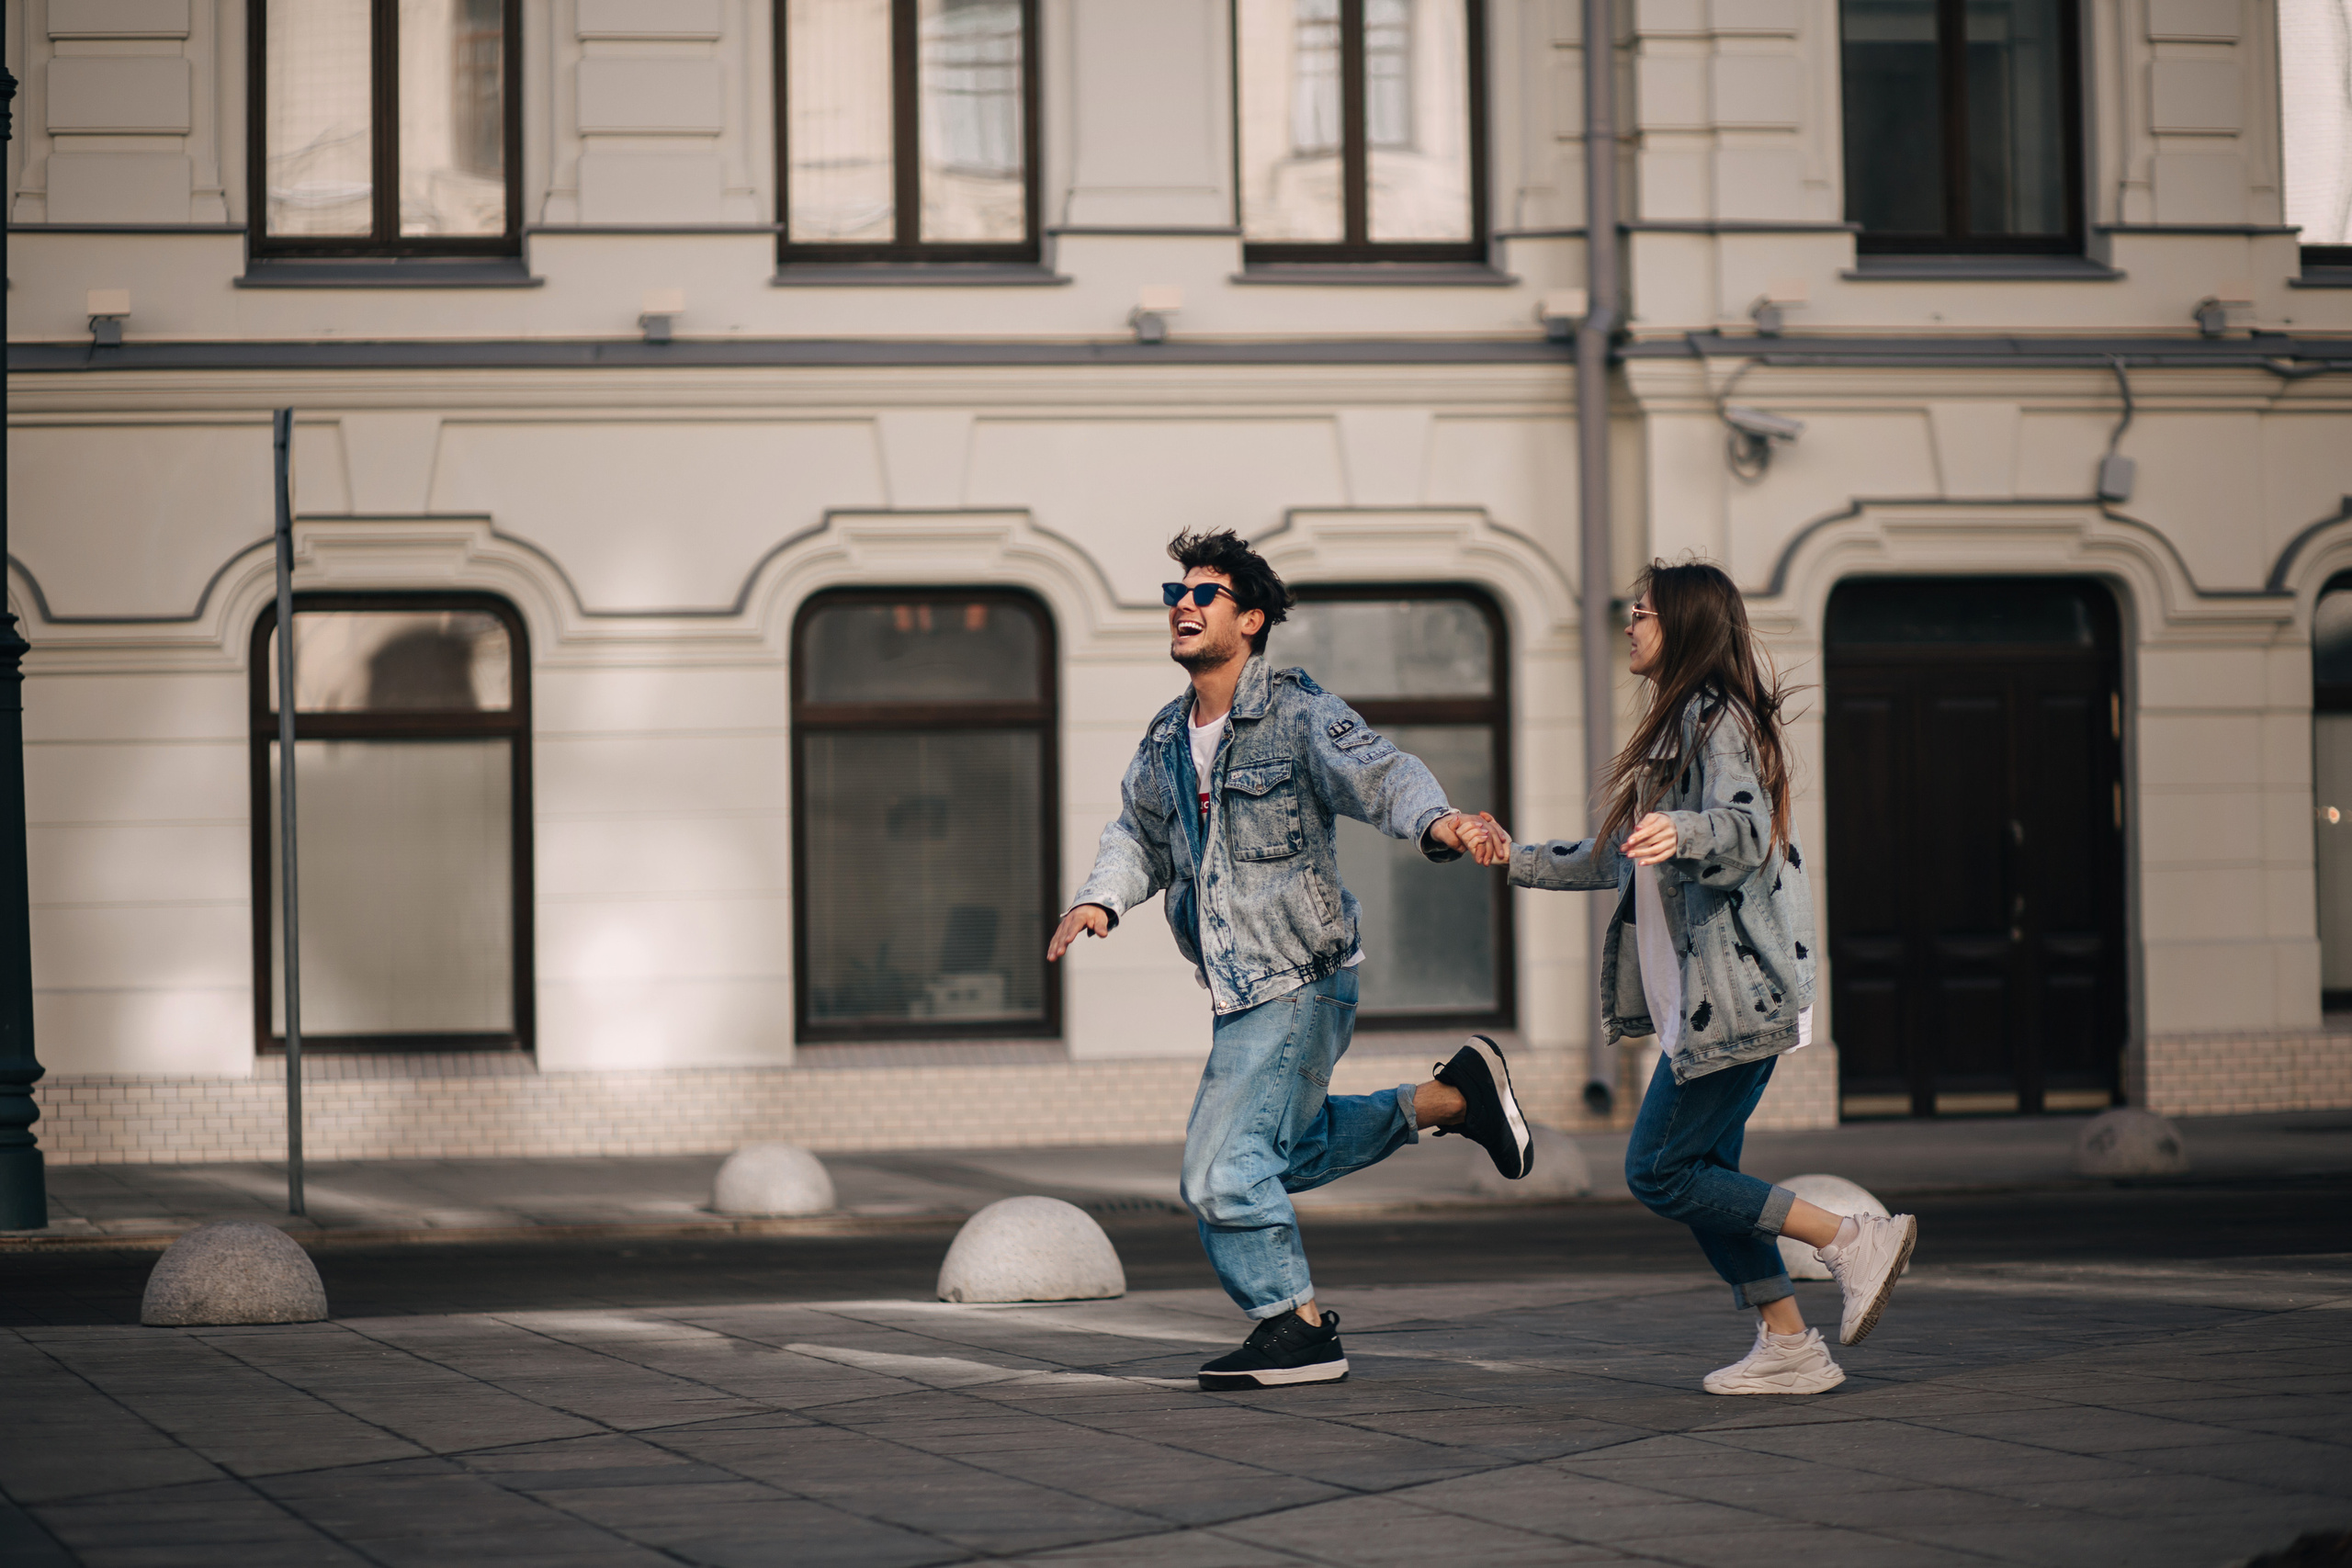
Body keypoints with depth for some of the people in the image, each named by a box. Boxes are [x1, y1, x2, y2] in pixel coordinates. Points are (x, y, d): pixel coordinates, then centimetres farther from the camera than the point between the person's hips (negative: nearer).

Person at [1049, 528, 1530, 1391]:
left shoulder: (1297, 714, -14)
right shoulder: (1167, 738, 10)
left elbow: (1381, 775, -27)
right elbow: (1141, 835, 22)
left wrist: (1437, 822, -48)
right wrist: (1100, 899, 2)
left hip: (1297, 985, -9)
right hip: (1240, 992, 9)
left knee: (1224, 1169, -10)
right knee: (1289, 1151, 23)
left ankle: (1296, 1328, 7)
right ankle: (1457, 1095, 31)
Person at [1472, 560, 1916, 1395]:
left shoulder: (1716, 717, -9)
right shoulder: (1683, 724, 22)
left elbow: (1746, 824, -27)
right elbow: (1615, 857, 30)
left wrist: (1680, 833, -46)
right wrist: (1516, 860, 31)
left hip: (1736, 992, -10)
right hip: (1702, 994, 10)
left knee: (1660, 1171, -10)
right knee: (1702, 1174, 8)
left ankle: (1852, 1240, -9)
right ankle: (1788, 1345, 10)